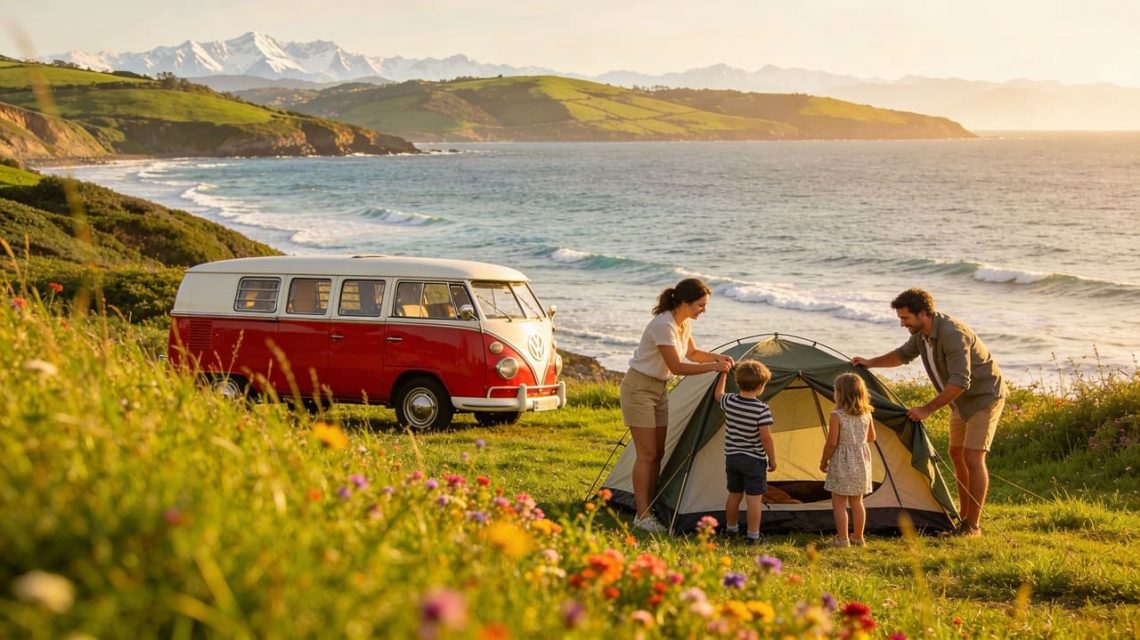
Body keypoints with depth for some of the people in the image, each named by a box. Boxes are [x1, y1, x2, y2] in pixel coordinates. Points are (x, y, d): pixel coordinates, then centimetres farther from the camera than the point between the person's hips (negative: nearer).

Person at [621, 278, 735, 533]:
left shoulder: (685, 323, 2)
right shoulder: (663, 325, -26)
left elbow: (692, 353, 18)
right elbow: (677, 367, -26)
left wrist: (717, 357, 2)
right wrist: (713, 367, -24)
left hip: (659, 389, 9)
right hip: (639, 388, -9)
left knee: (657, 453, 8)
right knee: (646, 454, -8)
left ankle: (649, 510, 14)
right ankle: (642, 517, -4)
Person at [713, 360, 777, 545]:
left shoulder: (729, 402, -5)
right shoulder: (762, 410, -19)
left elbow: (718, 395, 19)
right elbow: (766, 437, -18)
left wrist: (723, 375, 31)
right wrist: (772, 459, -6)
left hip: (732, 458, 6)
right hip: (754, 460, -6)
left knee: (734, 494, 19)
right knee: (754, 498, 0)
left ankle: (731, 529, 32)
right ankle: (753, 536, 1)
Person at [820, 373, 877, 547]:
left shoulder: (836, 416, -16)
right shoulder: (866, 415, 2)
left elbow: (832, 443, -16)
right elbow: (871, 437, 14)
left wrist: (823, 461, -3)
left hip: (841, 463, -6)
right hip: (861, 461, 6)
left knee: (839, 503, 3)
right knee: (857, 502, 16)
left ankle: (842, 539, 1)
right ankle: (858, 537, 23)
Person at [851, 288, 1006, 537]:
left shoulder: (952, 335, -32)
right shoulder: (922, 333, -3)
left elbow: (959, 382, -36)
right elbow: (904, 355, 18)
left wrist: (927, 409, -33)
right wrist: (870, 363, 6)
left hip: (984, 397, -10)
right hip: (962, 400, 10)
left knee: (973, 458, -13)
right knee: (957, 454, 13)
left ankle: (973, 525, -8)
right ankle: (964, 518, 23)